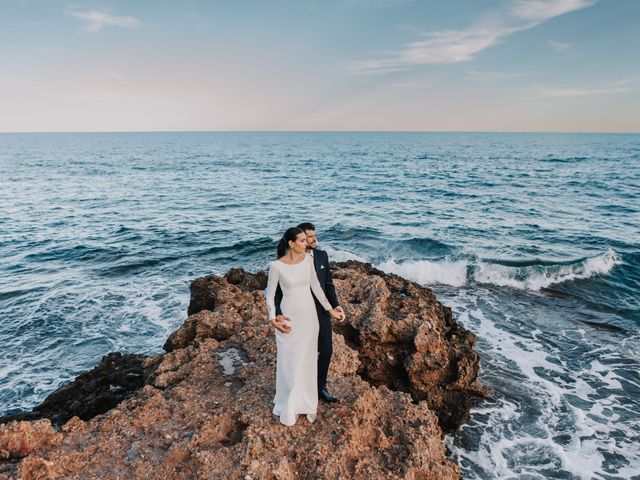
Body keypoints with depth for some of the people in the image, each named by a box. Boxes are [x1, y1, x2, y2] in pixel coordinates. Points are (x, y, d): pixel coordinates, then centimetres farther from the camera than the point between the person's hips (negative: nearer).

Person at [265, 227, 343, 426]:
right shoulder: (276, 266, -16)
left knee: (307, 361, 14)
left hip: (309, 316, 4)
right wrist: (273, 318, -19)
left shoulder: (308, 259, -4)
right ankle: (288, 407, 26)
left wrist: (329, 309, 7)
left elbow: (315, 286, 6)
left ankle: (307, 403, 31)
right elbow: (270, 295, -7)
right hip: (289, 318, -4)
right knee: (289, 363, 6)